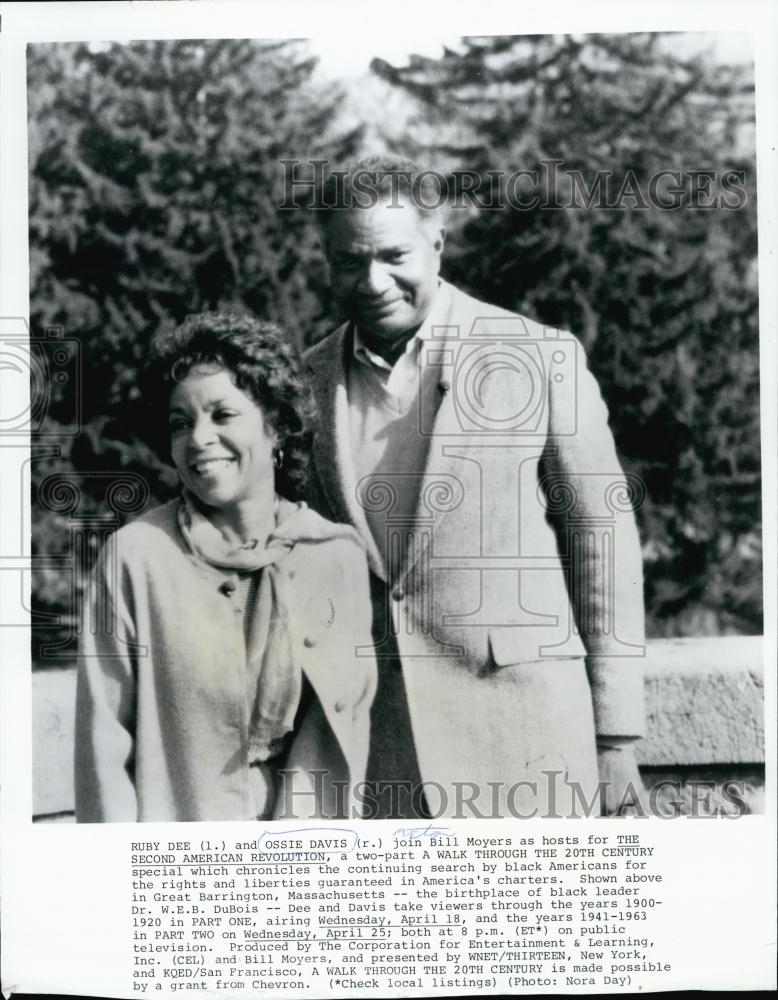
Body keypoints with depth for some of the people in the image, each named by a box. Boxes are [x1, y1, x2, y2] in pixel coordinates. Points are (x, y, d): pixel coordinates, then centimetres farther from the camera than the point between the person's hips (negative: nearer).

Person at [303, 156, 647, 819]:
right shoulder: (310, 380, 5)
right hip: (373, 735, 3)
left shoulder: (543, 359, -5)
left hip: (520, 719, -2)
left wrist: (616, 735, -3)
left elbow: (603, 539, -3)